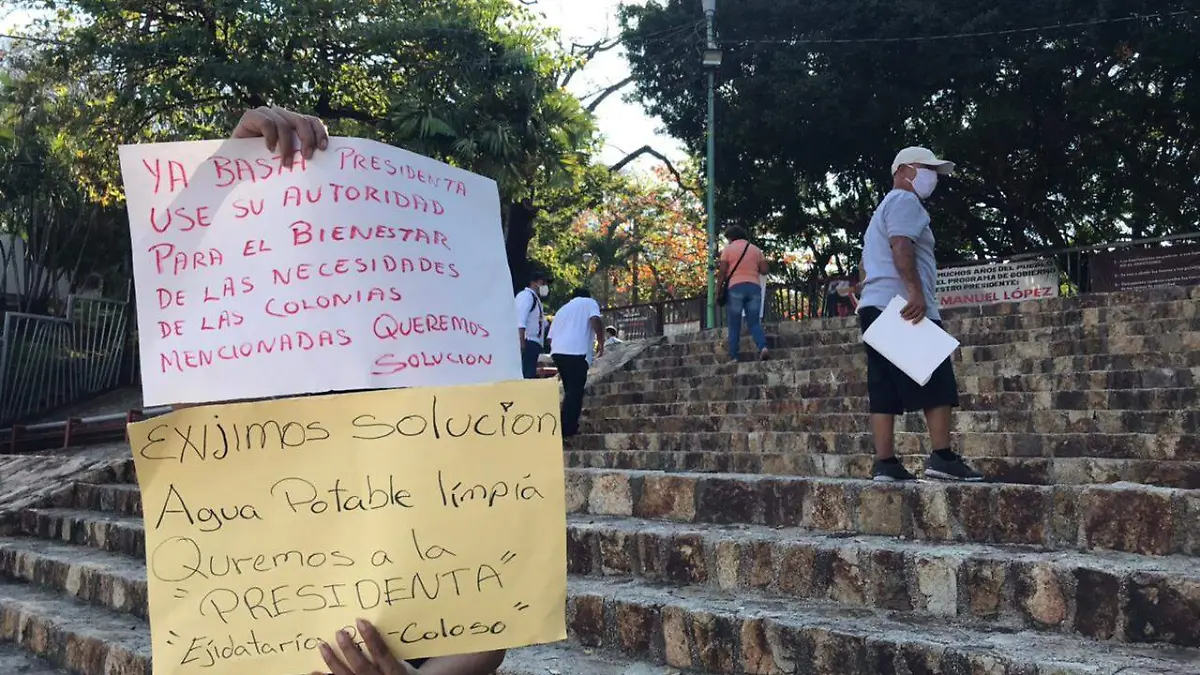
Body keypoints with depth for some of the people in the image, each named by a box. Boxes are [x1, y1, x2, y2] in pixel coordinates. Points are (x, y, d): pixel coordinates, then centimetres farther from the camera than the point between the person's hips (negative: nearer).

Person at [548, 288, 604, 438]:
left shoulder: (563, 308, 30)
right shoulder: (589, 303, 14)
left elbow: (550, 337, 24)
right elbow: (595, 321, -7)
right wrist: (601, 342, 3)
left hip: (557, 351, 6)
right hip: (576, 351, -6)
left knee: (570, 389, 18)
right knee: (575, 391, -3)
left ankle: (570, 426, 21)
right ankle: (567, 429, -7)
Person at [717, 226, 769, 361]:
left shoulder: (728, 249, 7)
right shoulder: (756, 249, 16)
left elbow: (722, 271, -1)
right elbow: (764, 270, 9)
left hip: (736, 287, -3)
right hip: (754, 287, 3)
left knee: (734, 325, 2)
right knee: (754, 322, 4)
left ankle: (734, 357, -3)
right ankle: (763, 346, -20)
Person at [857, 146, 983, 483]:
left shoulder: (884, 208, 30)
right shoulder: (904, 200, -1)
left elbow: (867, 264, 30)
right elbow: (901, 246, -17)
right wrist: (916, 291, -26)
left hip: (875, 306, 10)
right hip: (903, 306, -10)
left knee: (885, 392, 3)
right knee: (939, 385, -8)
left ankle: (885, 464, 0)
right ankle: (942, 458, -13)